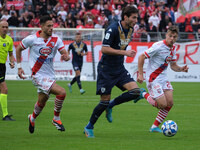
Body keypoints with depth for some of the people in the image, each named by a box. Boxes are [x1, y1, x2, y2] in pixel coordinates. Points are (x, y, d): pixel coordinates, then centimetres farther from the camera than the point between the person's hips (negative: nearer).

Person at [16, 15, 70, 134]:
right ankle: (56, 119, -4)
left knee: (42, 103, 18)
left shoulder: (56, 39, -1)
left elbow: (65, 53, -6)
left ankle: (32, 119, 48)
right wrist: (19, 67, 4)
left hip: (50, 76, 5)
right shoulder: (32, 39, -9)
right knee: (62, 92, -22)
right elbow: (19, 49, 7)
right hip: (38, 75, -5)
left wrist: (66, 56, -30)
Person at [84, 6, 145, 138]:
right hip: (106, 69, -7)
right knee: (104, 101, -5)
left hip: (120, 69, 7)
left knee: (135, 92, -12)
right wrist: (124, 52, -26)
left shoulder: (130, 30, 7)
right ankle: (89, 127, 15)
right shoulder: (113, 29, -18)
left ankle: (110, 106, 9)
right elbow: (104, 49, -23)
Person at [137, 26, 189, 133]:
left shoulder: (172, 49, 6)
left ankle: (155, 127, 11)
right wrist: (140, 74, -18)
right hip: (153, 79, -8)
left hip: (163, 78, 8)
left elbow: (173, 66, 17)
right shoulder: (158, 46, -18)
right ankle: (144, 95, 11)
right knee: (163, 105, -13)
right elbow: (141, 57, -15)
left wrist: (181, 69, -5)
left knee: (170, 103, -1)